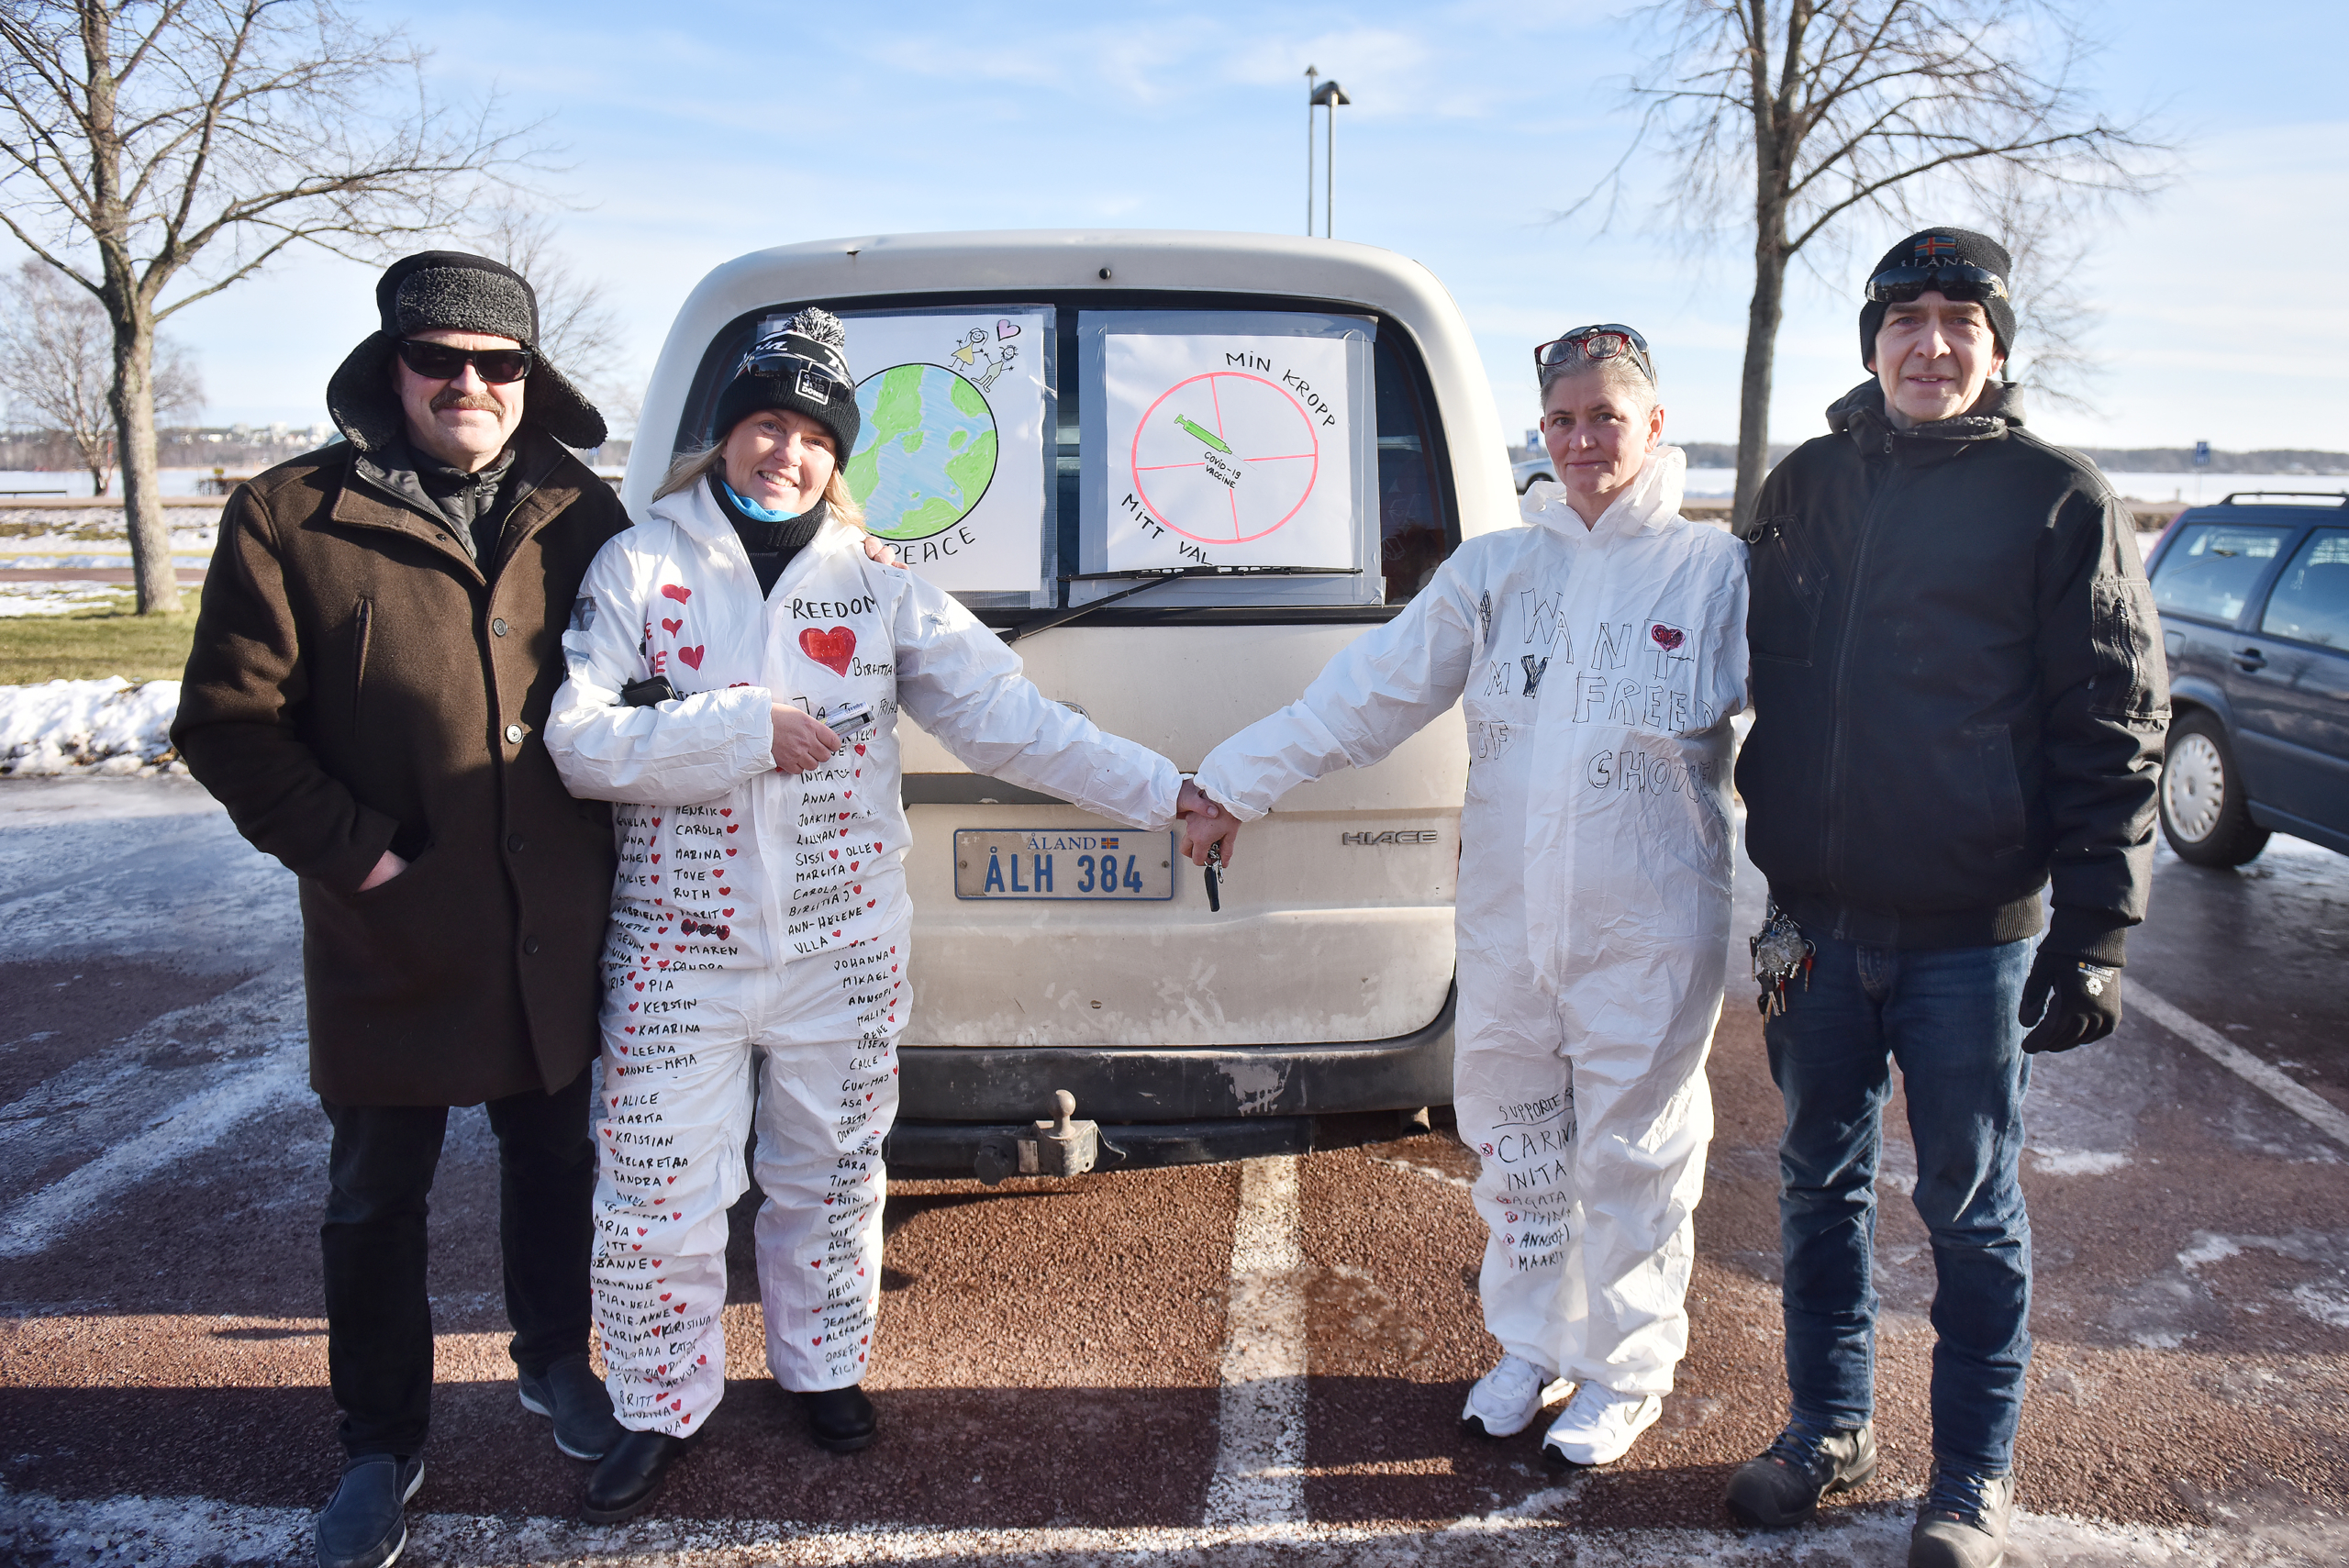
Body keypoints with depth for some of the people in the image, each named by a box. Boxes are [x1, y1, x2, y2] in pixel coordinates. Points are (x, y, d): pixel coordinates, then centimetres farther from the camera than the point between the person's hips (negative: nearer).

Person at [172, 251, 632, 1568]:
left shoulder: (581, 516, 3)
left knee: (555, 1165, 19)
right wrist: (356, 854, -14)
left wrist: (611, 843, 1)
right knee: (377, 1201, 12)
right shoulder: (292, 520, -6)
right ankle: (384, 1445, 31)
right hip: (393, 941, -2)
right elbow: (228, 723, -7)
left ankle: (555, 1364, 43)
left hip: (558, 939, 3)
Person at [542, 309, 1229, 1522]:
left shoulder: (877, 587, 1)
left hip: (842, 953, 2)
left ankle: (823, 1365, 40)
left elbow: (1005, 716, -4)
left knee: (830, 1181, 16)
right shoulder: (640, 565, -2)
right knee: (654, 1203, 5)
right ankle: (662, 1406, 28)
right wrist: (746, 730, -19)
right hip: (680, 953, -1)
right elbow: (578, 740, -11)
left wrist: (1161, 792, -10)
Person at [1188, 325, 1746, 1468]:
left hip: (1648, 933, -3)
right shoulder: (1493, 571, 6)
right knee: (1515, 1140, 16)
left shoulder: (1716, 573, -3)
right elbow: (1366, 693, 4)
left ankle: (1625, 1371, 31)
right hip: (1505, 924, 4)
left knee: (1631, 1152, 9)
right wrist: (1234, 782, 0)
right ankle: (1532, 1346, 37)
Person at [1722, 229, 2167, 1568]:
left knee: (1974, 1209, 8)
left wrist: (2094, 933, -11)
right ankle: (1831, 1428, 32)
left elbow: (2115, 728, -5)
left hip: (1975, 932, -4)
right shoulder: (1806, 487, 9)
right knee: (1823, 1182, 15)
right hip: (1818, 921, 4)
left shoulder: (2060, 499, -4)